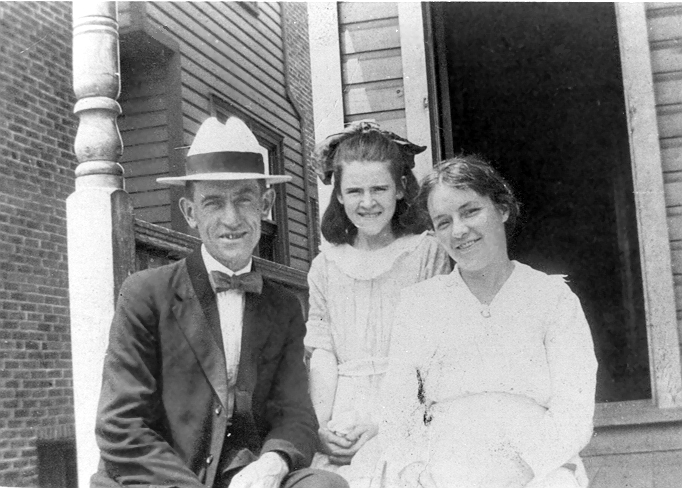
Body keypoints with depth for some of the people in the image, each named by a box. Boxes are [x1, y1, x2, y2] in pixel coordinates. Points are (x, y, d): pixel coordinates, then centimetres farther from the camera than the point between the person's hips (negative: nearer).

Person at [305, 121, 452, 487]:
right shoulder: (325, 265, 14)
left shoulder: (426, 252, 4)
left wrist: (381, 422, -11)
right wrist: (320, 425, -5)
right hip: (342, 410, 3)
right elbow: (322, 354, 10)